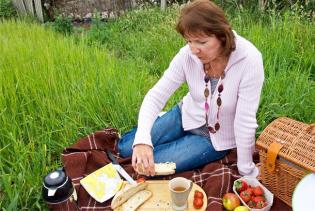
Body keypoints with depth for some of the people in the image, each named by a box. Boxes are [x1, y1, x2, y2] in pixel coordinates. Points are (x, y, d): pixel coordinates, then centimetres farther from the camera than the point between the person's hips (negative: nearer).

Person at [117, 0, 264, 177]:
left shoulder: (249, 60, -31)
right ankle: (163, 121, 30)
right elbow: (156, 95, -20)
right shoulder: (188, 54, -21)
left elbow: (246, 121, -27)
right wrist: (142, 139, -35)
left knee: (155, 165, -11)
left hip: (218, 137, -3)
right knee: (124, 148, 7)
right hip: (188, 116, 4)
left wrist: (246, 172, -18)